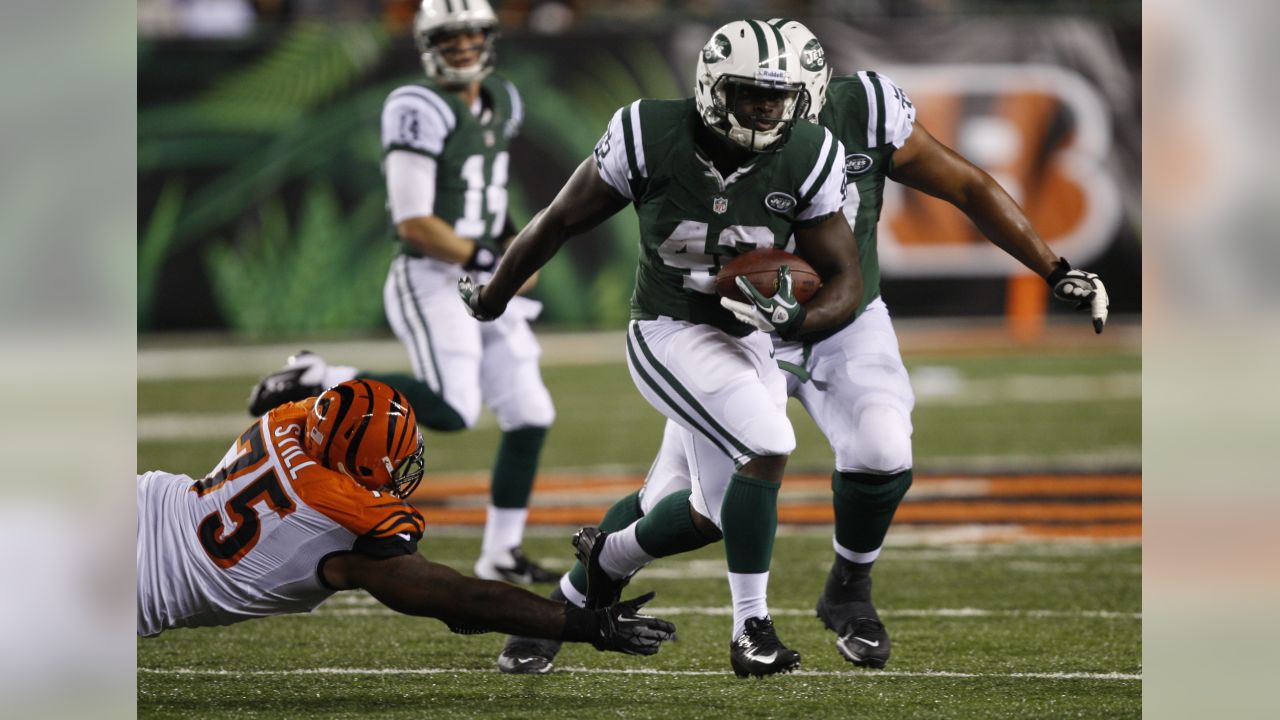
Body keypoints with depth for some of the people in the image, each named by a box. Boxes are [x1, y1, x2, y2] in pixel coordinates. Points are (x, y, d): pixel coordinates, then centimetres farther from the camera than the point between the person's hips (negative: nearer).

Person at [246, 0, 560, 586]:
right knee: (453, 409, -24)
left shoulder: (499, 103, 12)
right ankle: (316, 380, -9)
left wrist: (511, 238, 12)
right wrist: (490, 262, -17)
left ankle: (501, 555, 16)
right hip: (432, 283, -8)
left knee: (530, 416, 5)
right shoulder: (421, 112, -15)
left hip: (482, 288, 8)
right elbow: (414, 225, -19)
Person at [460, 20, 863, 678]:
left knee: (709, 511, 13)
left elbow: (845, 279, -4)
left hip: (749, 340, 5)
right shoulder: (651, 139, -18)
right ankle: (751, 629, -13)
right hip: (670, 334, -5)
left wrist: (797, 319, -26)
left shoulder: (804, 159, -11)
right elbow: (559, 223, -3)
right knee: (765, 448, -25)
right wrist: (491, 299, 9)